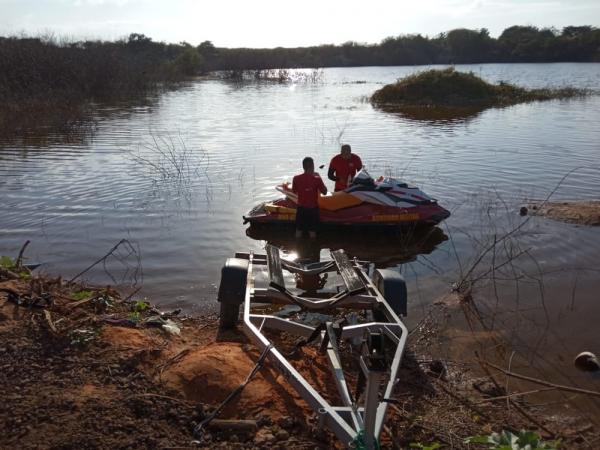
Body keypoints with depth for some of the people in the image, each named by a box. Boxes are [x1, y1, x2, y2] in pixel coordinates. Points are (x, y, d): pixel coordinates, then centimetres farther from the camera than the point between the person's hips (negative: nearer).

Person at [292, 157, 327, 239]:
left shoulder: (296, 178, -8)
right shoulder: (317, 179, -13)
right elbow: (324, 192, -1)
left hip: (301, 208, 2)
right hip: (313, 208, -2)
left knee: (299, 230, 13)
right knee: (312, 232, 9)